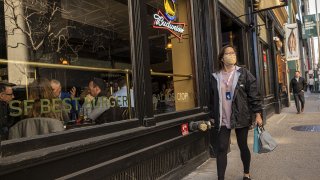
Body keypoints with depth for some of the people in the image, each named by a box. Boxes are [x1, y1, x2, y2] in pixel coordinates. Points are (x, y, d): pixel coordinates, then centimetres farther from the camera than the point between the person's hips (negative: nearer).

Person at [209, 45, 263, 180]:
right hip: (222, 120, 1)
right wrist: (212, 117, 10)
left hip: (241, 117, -1)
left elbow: (254, 94, -3)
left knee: (243, 146, 13)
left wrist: (258, 114, -7)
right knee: (221, 149, -1)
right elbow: (212, 99, 9)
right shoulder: (215, 77, 4)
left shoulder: (244, 73, -1)